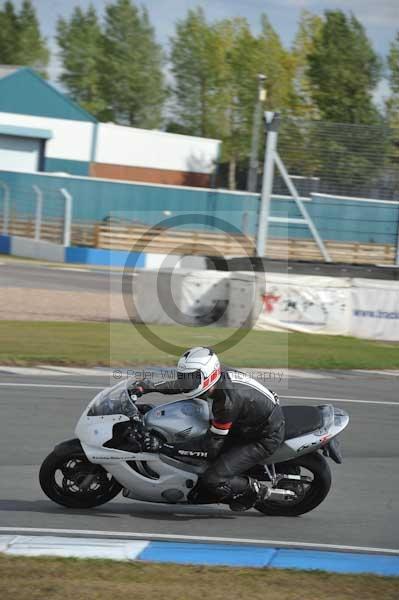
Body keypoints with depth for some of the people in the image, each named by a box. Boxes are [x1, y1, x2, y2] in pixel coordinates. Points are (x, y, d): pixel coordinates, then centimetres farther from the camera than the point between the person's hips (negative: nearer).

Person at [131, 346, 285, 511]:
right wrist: (150, 387, -5)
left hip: (265, 439, -9)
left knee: (212, 481, -17)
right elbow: (181, 384, 10)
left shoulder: (227, 402, -34)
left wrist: (164, 447, -30)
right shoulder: (221, 373, -10)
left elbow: (210, 450, -28)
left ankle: (256, 489, 7)